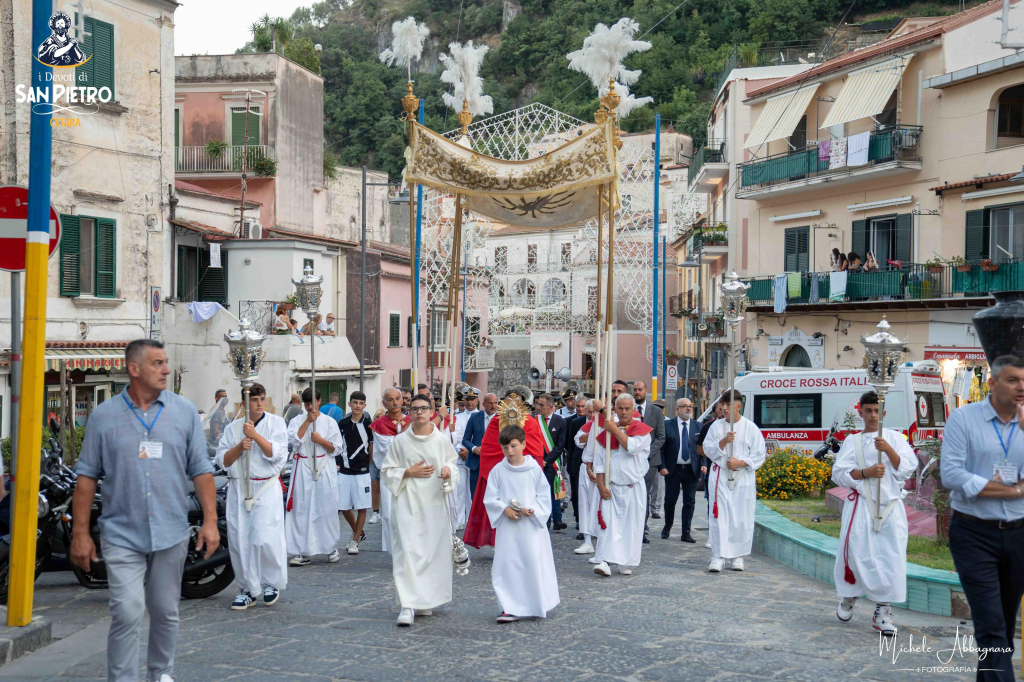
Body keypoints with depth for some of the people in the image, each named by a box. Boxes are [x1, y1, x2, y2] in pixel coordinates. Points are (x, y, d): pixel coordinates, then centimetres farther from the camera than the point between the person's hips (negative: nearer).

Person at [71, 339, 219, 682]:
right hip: (123, 535, -2)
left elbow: (201, 470, 5)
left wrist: (210, 520, -3)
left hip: (172, 534, 2)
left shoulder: (184, 411, 4)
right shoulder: (104, 416, 1)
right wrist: (80, 533, -1)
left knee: (166, 613, 12)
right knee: (127, 614, -10)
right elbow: (87, 476, 2)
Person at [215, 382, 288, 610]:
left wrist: (255, 435, -14)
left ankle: (271, 583, 11)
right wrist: (240, 447, -9)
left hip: (266, 487, -3)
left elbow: (276, 453, -7)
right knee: (239, 540, 0)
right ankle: (249, 589, 12)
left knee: (265, 538, -11)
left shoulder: (276, 423, 5)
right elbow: (222, 460, 7)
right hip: (238, 487, 3)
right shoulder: (233, 427, 11)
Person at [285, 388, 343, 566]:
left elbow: (336, 448, 4)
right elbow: (295, 440, -9)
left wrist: (320, 440, -11)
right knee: (301, 510, -2)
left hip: (323, 470, 0)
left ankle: (332, 548, 17)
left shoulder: (329, 422, 6)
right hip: (302, 469, 0)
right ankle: (302, 552, 3)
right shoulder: (297, 421, 8)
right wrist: (308, 421, -11)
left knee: (326, 509, 2)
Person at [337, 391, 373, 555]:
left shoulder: (368, 423, -4)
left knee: (361, 507, 1)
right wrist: (337, 463, 4)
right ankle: (358, 533, 29)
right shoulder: (342, 424, 5)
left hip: (362, 472, -3)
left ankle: (355, 540, 11)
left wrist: (368, 463, 2)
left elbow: (372, 447, 3)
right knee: (343, 507, 8)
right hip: (344, 471, 4)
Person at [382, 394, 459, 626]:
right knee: (407, 551, -13)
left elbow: (452, 464, 15)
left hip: (434, 503, 2)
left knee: (433, 552, 5)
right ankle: (407, 605, -13)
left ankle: (425, 601, 22)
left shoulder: (442, 440, 4)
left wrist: (448, 471, -7)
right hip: (407, 503, -2)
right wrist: (408, 472, -10)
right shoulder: (400, 441, 2)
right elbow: (386, 472, 6)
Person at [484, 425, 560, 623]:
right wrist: (504, 509, -14)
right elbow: (489, 498, 2)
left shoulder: (534, 469, -2)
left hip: (532, 524, -1)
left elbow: (544, 496, 1)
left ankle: (538, 605, 17)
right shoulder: (498, 470, 1)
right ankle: (510, 608, 6)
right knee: (507, 566, -1)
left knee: (535, 564, 1)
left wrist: (532, 510, -15)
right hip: (507, 527, 1)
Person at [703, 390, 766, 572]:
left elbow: (759, 455, 1)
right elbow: (708, 449, 2)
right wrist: (724, 441, -14)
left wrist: (741, 462, -12)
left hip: (743, 478, -1)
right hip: (720, 477, 1)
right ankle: (718, 556, -2)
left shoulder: (751, 428, 1)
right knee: (719, 516, -5)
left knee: (742, 519, 2)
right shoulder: (717, 426, 6)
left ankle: (737, 556, 15)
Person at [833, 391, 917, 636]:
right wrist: (866, 473, -13)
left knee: (890, 556, -5)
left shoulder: (895, 438, 11)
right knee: (856, 552, -3)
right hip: (860, 505, 0)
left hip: (890, 505, 1)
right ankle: (848, 598, 23)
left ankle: (882, 611, 1)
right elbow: (839, 473, 0)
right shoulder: (852, 441, 10)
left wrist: (889, 450, -14)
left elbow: (908, 468, 0)